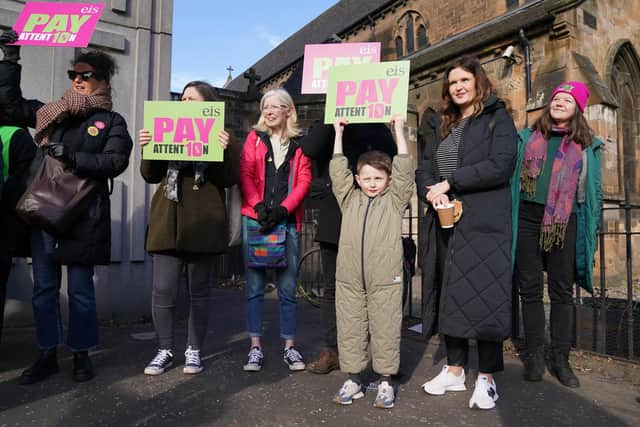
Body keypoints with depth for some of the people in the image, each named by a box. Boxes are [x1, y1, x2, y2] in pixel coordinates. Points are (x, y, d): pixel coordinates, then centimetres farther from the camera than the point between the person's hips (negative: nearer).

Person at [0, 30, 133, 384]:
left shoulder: (111, 121, 2)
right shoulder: (51, 113, 14)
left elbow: (115, 162, -10)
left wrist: (72, 158, -18)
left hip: (83, 217, -4)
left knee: (80, 289, 5)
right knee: (44, 287, 10)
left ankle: (81, 354, 20)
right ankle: (47, 355, 23)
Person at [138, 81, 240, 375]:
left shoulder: (220, 136, 5)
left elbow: (229, 180, -4)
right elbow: (151, 176, 12)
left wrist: (225, 150, -19)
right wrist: (147, 148, -4)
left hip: (203, 224, -3)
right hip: (168, 222, 3)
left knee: (199, 291, 7)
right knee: (163, 291, 1)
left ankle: (194, 350, 20)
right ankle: (164, 351, 17)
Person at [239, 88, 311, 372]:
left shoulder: (299, 143, 10)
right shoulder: (254, 137, 12)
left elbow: (304, 180, 1)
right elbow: (245, 174, 2)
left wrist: (282, 210, -12)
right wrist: (258, 205, -13)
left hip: (287, 220, 0)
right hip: (255, 217, 1)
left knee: (287, 287, 2)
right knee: (254, 286, 2)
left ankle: (289, 346, 14)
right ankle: (255, 347, 12)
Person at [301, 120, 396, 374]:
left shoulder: (378, 130, 10)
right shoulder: (327, 130, 13)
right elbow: (309, 149, -9)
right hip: (334, 219, 2)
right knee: (332, 287, 7)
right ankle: (331, 350, 17)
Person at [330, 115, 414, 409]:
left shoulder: (394, 200, 7)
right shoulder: (350, 200, 12)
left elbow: (404, 169, 0)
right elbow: (337, 170, 10)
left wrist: (399, 130, 4)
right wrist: (339, 133, 13)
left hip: (385, 279, -2)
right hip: (349, 279, 2)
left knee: (385, 331, 6)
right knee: (350, 331, 9)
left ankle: (385, 381, 21)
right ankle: (353, 379, 24)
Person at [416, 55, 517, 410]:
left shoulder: (497, 119, 3)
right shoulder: (439, 125, 17)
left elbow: (501, 165, -12)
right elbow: (423, 168, 10)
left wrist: (450, 183, -14)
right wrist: (431, 192, -13)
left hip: (483, 223, -5)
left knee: (484, 294, -4)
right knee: (449, 294, 8)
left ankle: (486, 377, 9)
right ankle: (454, 370, 20)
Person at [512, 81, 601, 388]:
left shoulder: (587, 145, 13)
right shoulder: (527, 138, 14)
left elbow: (594, 192, 12)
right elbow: (510, 177, 10)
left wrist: (592, 232, 5)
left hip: (565, 222, 0)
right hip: (527, 218, 0)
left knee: (562, 291, 4)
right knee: (530, 288, 3)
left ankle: (560, 359, 13)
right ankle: (535, 355, 13)